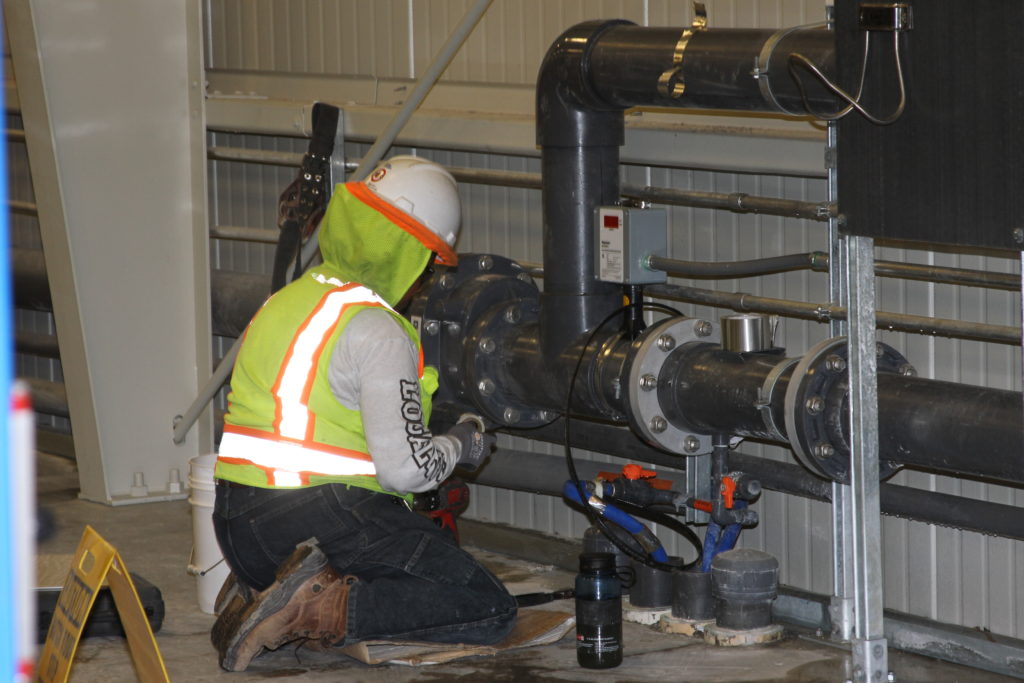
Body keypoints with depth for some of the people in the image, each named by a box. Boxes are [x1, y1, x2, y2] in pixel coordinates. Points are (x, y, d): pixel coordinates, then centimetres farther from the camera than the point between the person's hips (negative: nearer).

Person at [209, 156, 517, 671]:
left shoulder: (284, 303, 15)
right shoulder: (379, 333, -12)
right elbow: (405, 468, -16)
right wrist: (462, 447, 5)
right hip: (329, 521, -8)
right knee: (490, 612, -5)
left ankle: (259, 594, 3)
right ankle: (327, 610, -20)